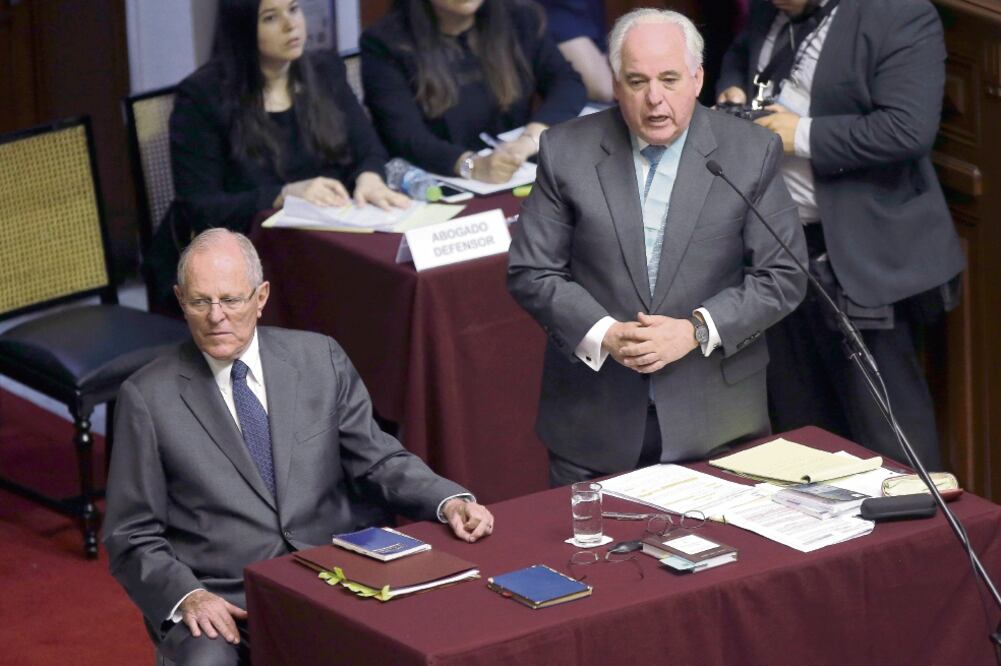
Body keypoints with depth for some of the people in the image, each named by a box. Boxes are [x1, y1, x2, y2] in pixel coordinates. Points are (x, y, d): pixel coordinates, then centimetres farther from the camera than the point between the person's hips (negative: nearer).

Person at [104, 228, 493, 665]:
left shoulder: (319, 359, 8)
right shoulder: (148, 397, 1)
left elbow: (377, 461, 11)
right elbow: (133, 539, 3)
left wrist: (450, 502, -8)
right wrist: (187, 596, -15)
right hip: (218, 603, -2)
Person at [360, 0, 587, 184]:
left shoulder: (519, 20, 9)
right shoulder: (385, 44, -5)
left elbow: (568, 84, 0)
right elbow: (405, 136, -15)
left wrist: (531, 138, -20)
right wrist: (472, 165, -33)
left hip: (517, 182, 3)